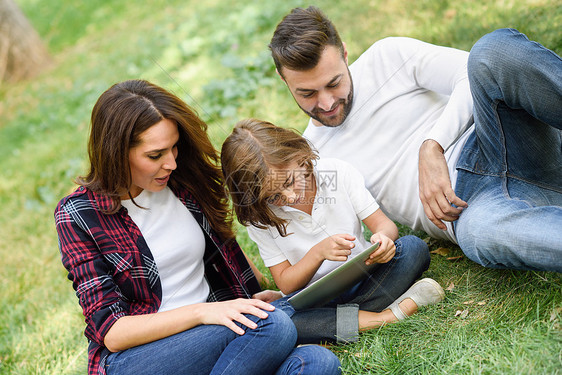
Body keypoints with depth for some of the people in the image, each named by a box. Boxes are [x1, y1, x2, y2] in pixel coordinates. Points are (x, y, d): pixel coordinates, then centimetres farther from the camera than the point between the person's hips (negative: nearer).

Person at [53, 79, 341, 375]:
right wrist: (200, 311, -25)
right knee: (271, 326, -30)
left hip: (207, 336, 5)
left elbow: (224, 249, 20)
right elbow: (111, 331, -14)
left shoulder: (185, 182, 3)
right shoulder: (77, 215, -10)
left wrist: (256, 297, 5)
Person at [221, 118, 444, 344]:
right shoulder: (259, 218, -9)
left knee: (413, 248, -24)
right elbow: (285, 284, -7)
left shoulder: (337, 172, -8)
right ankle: (383, 317, -30)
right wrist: (318, 253, -25)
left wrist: (384, 238, -29)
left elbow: (383, 223, -3)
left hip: (364, 279, 2)